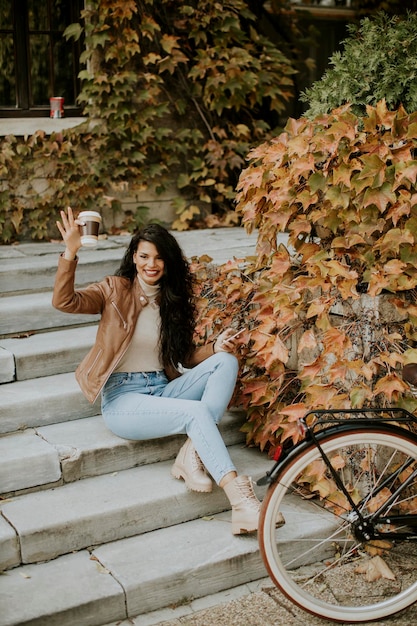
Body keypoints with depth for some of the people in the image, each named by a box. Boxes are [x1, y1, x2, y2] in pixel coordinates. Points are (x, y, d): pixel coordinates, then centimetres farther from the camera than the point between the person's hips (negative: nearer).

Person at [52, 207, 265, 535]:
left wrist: (216, 346, -8)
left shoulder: (176, 300, 13)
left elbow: (186, 357, 13)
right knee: (197, 412, -30)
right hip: (123, 398, -5)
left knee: (226, 362, -17)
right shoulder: (116, 290, -1)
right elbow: (64, 301, -17)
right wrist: (70, 254, -32)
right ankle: (241, 501, -34)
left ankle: (192, 454, -25)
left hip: (163, 390, 5)